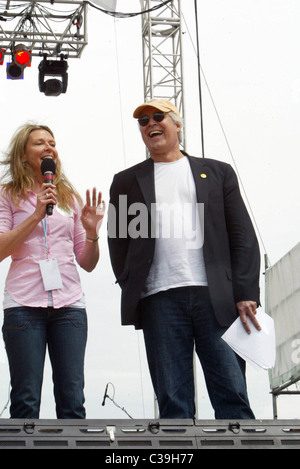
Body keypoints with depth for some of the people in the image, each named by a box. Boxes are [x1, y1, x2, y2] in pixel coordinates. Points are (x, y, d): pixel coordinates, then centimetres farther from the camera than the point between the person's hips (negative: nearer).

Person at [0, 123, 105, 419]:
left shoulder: (69, 197, 18)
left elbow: (88, 264, 18)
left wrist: (91, 232, -2)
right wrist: (36, 215, -10)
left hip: (69, 303, 3)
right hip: (24, 303, -3)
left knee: (72, 400, -3)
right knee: (26, 400, -5)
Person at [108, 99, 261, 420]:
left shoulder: (217, 172, 18)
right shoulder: (127, 182, 20)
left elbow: (243, 236, 10)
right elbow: (118, 241, 15)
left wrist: (245, 295, -2)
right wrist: (132, 292, 2)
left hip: (216, 298, 0)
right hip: (160, 300, 0)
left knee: (233, 398, -6)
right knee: (173, 403, -3)